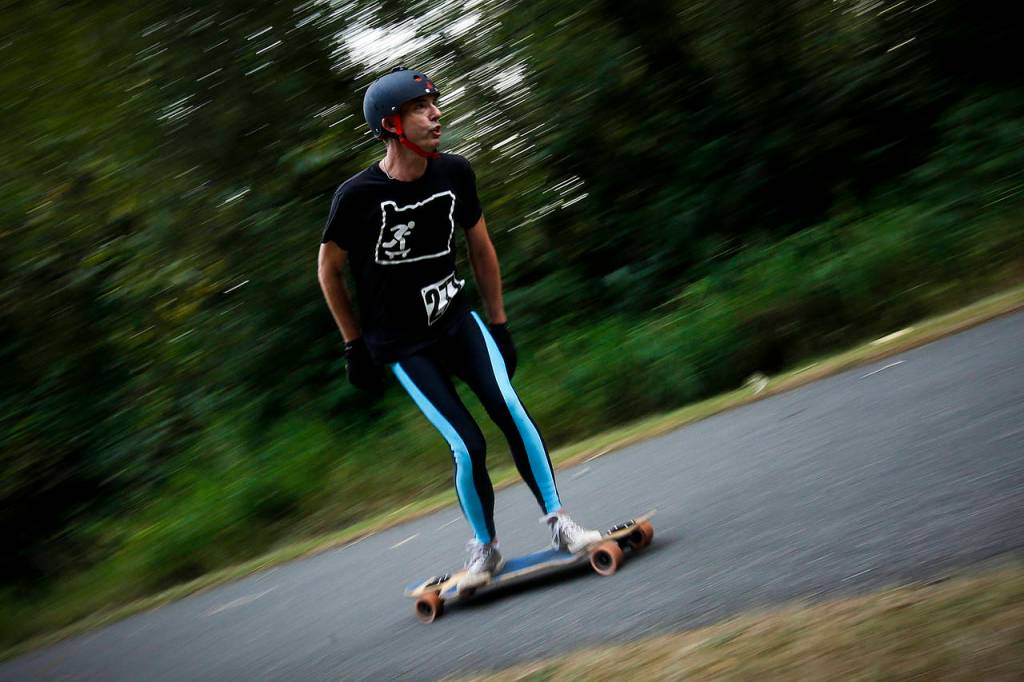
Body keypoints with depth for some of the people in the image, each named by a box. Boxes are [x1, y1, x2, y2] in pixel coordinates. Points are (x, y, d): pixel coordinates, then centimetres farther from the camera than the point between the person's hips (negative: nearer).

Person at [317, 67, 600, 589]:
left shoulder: (454, 173, -3)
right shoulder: (358, 196, -16)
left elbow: (480, 249, 11)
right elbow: (329, 269, -1)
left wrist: (499, 324, 11)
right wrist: (355, 345, 2)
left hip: (457, 321, 4)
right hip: (403, 345, -3)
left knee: (509, 409, -18)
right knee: (468, 447, -12)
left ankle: (558, 521, -7)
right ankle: (484, 546, 11)